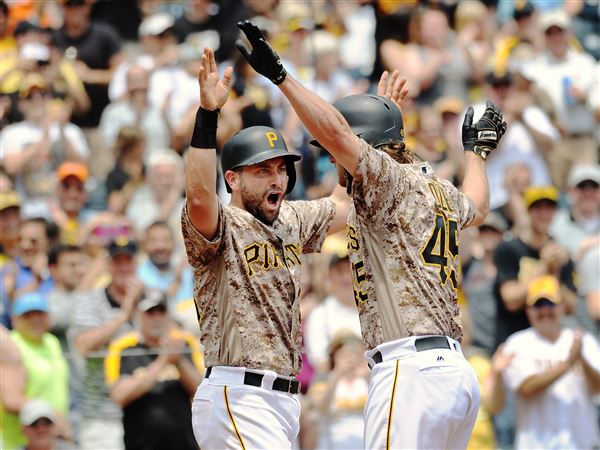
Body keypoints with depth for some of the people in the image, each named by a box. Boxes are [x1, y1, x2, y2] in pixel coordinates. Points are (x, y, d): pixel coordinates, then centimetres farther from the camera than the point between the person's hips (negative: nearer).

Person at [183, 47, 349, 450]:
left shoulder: (292, 222, 16)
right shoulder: (220, 226, -8)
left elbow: (345, 204, 30)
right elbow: (199, 197, -29)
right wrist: (207, 114, -38)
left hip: (284, 400, 9)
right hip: (235, 397, -9)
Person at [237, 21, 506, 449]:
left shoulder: (391, 178, -4)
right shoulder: (439, 191, 22)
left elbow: (335, 132, -20)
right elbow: (475, 205, 46)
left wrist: (280, 76, -21)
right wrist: (476, 150, 64)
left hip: (412, 369, -10)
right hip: (458, 370, 10)